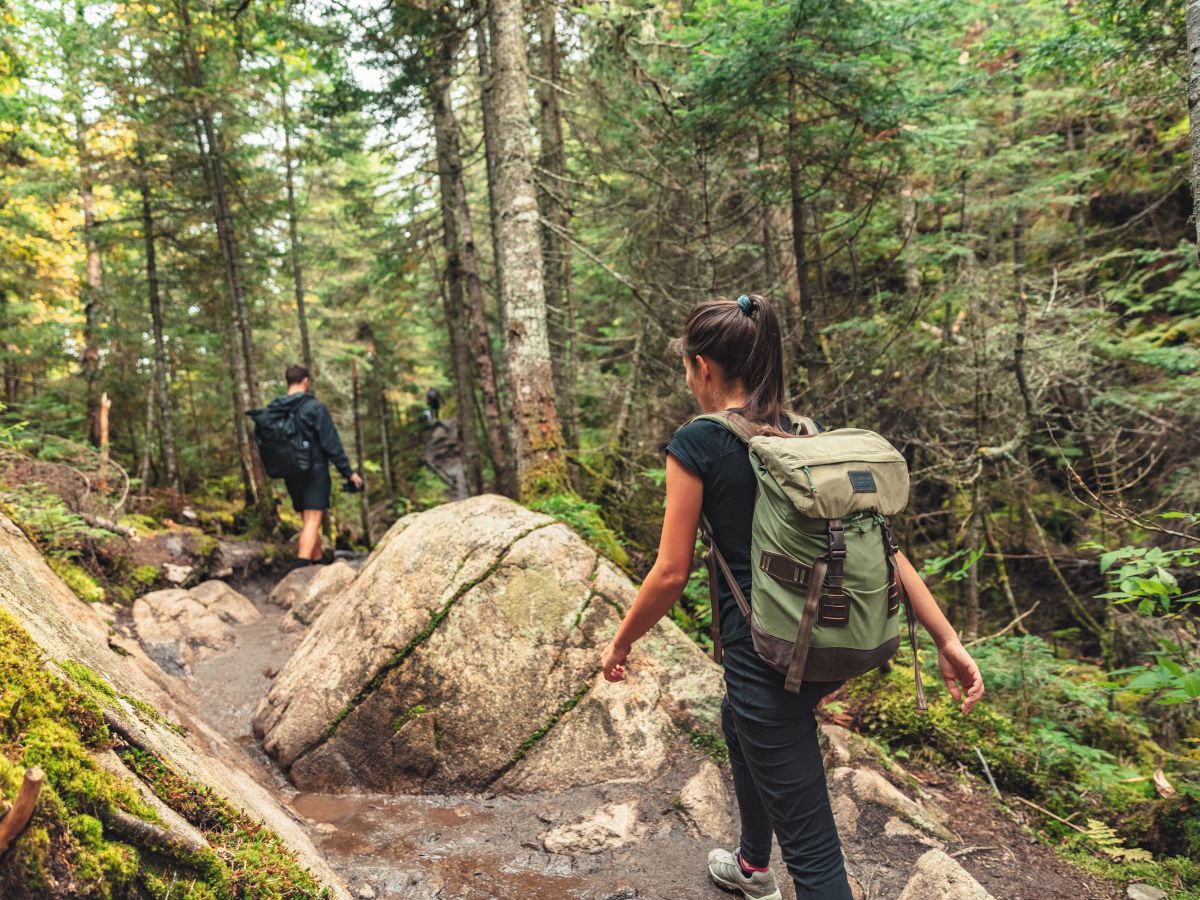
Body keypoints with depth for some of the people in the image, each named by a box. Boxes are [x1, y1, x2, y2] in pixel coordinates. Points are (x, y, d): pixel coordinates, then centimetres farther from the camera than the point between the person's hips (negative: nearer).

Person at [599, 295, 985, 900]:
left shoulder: (697, 445, -13)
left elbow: (672, 573, -12)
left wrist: (619, 644, 4)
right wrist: (947, 639, 3)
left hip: (766, 655, -8)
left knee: (811, 848, 2)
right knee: (738, 722, 36)